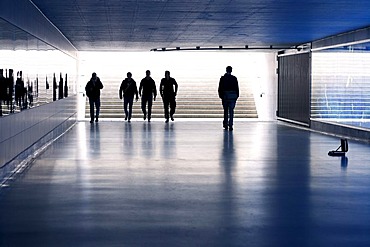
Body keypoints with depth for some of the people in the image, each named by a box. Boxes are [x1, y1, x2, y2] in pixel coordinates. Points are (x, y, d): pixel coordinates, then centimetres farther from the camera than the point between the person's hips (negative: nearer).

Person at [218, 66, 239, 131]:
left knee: (225, 111, 14)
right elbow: (237, 88, -1)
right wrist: (237, 96, 8)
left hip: (225, 96, 1)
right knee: (231, 111, 1)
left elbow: (220, 88, -1)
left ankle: (225, 124, 15)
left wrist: (220, 95, 8)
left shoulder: (222, 78, -2)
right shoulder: (234, 78, -3)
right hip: (233, 96, -1)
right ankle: (230, 125, -6)